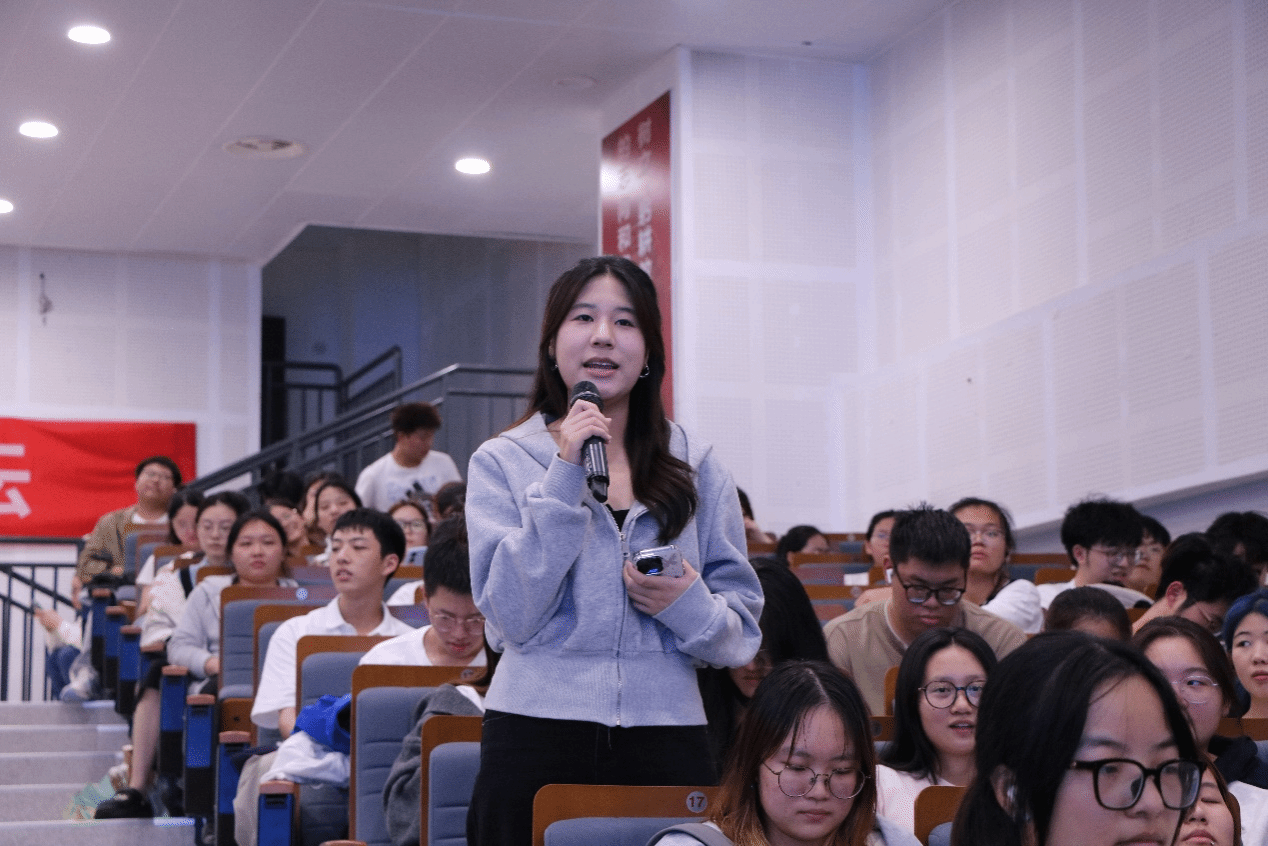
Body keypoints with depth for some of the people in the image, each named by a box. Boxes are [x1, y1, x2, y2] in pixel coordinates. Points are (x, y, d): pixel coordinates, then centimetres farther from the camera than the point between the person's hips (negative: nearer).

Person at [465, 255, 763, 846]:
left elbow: (743, 633, 9)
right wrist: (565, 475, -12)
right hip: (538, 737, -2)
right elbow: (511, 615, -9)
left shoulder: (698, 467, 9)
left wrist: (691, 607, -12)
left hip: (667, 743, 2)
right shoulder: (502, 462, 3)